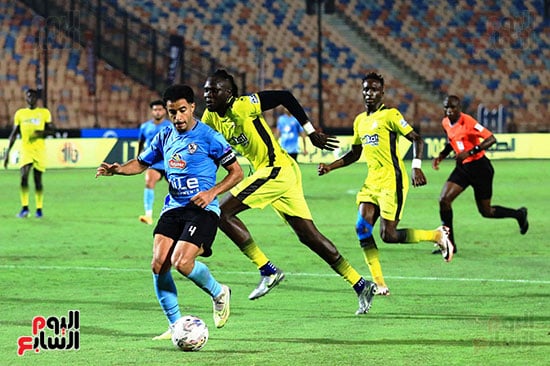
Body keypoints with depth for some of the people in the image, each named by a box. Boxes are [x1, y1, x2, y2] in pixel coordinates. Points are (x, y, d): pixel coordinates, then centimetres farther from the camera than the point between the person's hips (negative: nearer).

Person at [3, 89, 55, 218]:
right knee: (24, 177, -16)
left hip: (39, 149, 0)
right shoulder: (20, 113, 10)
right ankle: (25, 207, -14)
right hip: (25, 149, 0)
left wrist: (43, 133, -14)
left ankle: (39, 208, 12)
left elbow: (52, 130, 8)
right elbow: (14, 134, 12)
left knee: (38, 179, 2)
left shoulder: (44, 113, 7)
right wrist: (7, 152, 6)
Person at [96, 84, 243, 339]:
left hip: (203, 209, -6)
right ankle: (176, 326, 2)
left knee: (181, 262, -22)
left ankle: (219, 293, 8)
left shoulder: (208, 136, -6)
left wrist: (212, 192, -15)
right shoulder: (164, 137, 11)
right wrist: (118, 169, 5)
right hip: (173, 208, 6)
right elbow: (142, 163, 25)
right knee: (158, 265, -11)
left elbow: (236, 172, -1)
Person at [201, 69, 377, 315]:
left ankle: (268, 272, -11)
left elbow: (285, 97, -11)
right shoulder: (211, 117, 11)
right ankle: (361, 285, 13)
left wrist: (311, 132, -8)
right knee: (309, 236, 9)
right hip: (276, 174, 9)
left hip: (276, 168, -9)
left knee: (223, 212, -13)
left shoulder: (243, 106, -13)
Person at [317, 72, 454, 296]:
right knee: (362, 228, -9)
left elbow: (416, 139, -10)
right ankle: (379, 284, -5)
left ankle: (438, 235, 11)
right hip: (372, 182, 7)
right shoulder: (360, 121, 16)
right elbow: (355, 154, 26)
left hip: (392, 181, -7)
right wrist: (330, 167, 16)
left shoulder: (390, 115, -7)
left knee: (388, 235, -10)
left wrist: (416, 167, -23)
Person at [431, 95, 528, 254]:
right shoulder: (446, 123, 2)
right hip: (462, 168, 7)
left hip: (479, 167, -7)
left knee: (486, 211, 4)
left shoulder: (468, 122, -22)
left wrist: (469, 152, -32)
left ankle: (519, 214, 32)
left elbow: (491, 139, -25)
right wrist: (441, 156, 5)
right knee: (444, 200, -10)